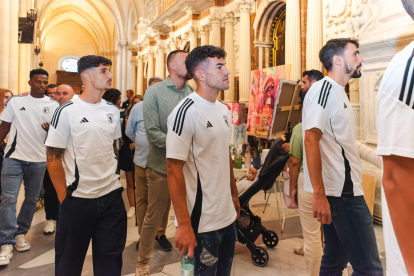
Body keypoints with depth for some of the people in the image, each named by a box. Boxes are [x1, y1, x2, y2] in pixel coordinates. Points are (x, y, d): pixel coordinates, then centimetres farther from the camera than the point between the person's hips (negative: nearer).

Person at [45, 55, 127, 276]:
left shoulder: (112, 110, 6)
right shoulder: (67, 111, -9)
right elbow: (53, 157, -8)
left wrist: (112, 176, 11)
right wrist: (64, 198, -8)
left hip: (112, 196, 4)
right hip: (78, 199, -4)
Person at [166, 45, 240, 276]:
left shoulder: (224, 109, 7)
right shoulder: (186, 112, -18)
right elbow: (174, 169, -20)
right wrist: (184, 224, -20)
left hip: (228, 214, 8)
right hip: (202, 221, -7)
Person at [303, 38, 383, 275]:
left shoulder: (338, 92, 18)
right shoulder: (323, 89, -11)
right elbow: (311, 140, -20)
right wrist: (319, 194, -23)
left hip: (347, 188, 10)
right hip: (342, 193, -10)